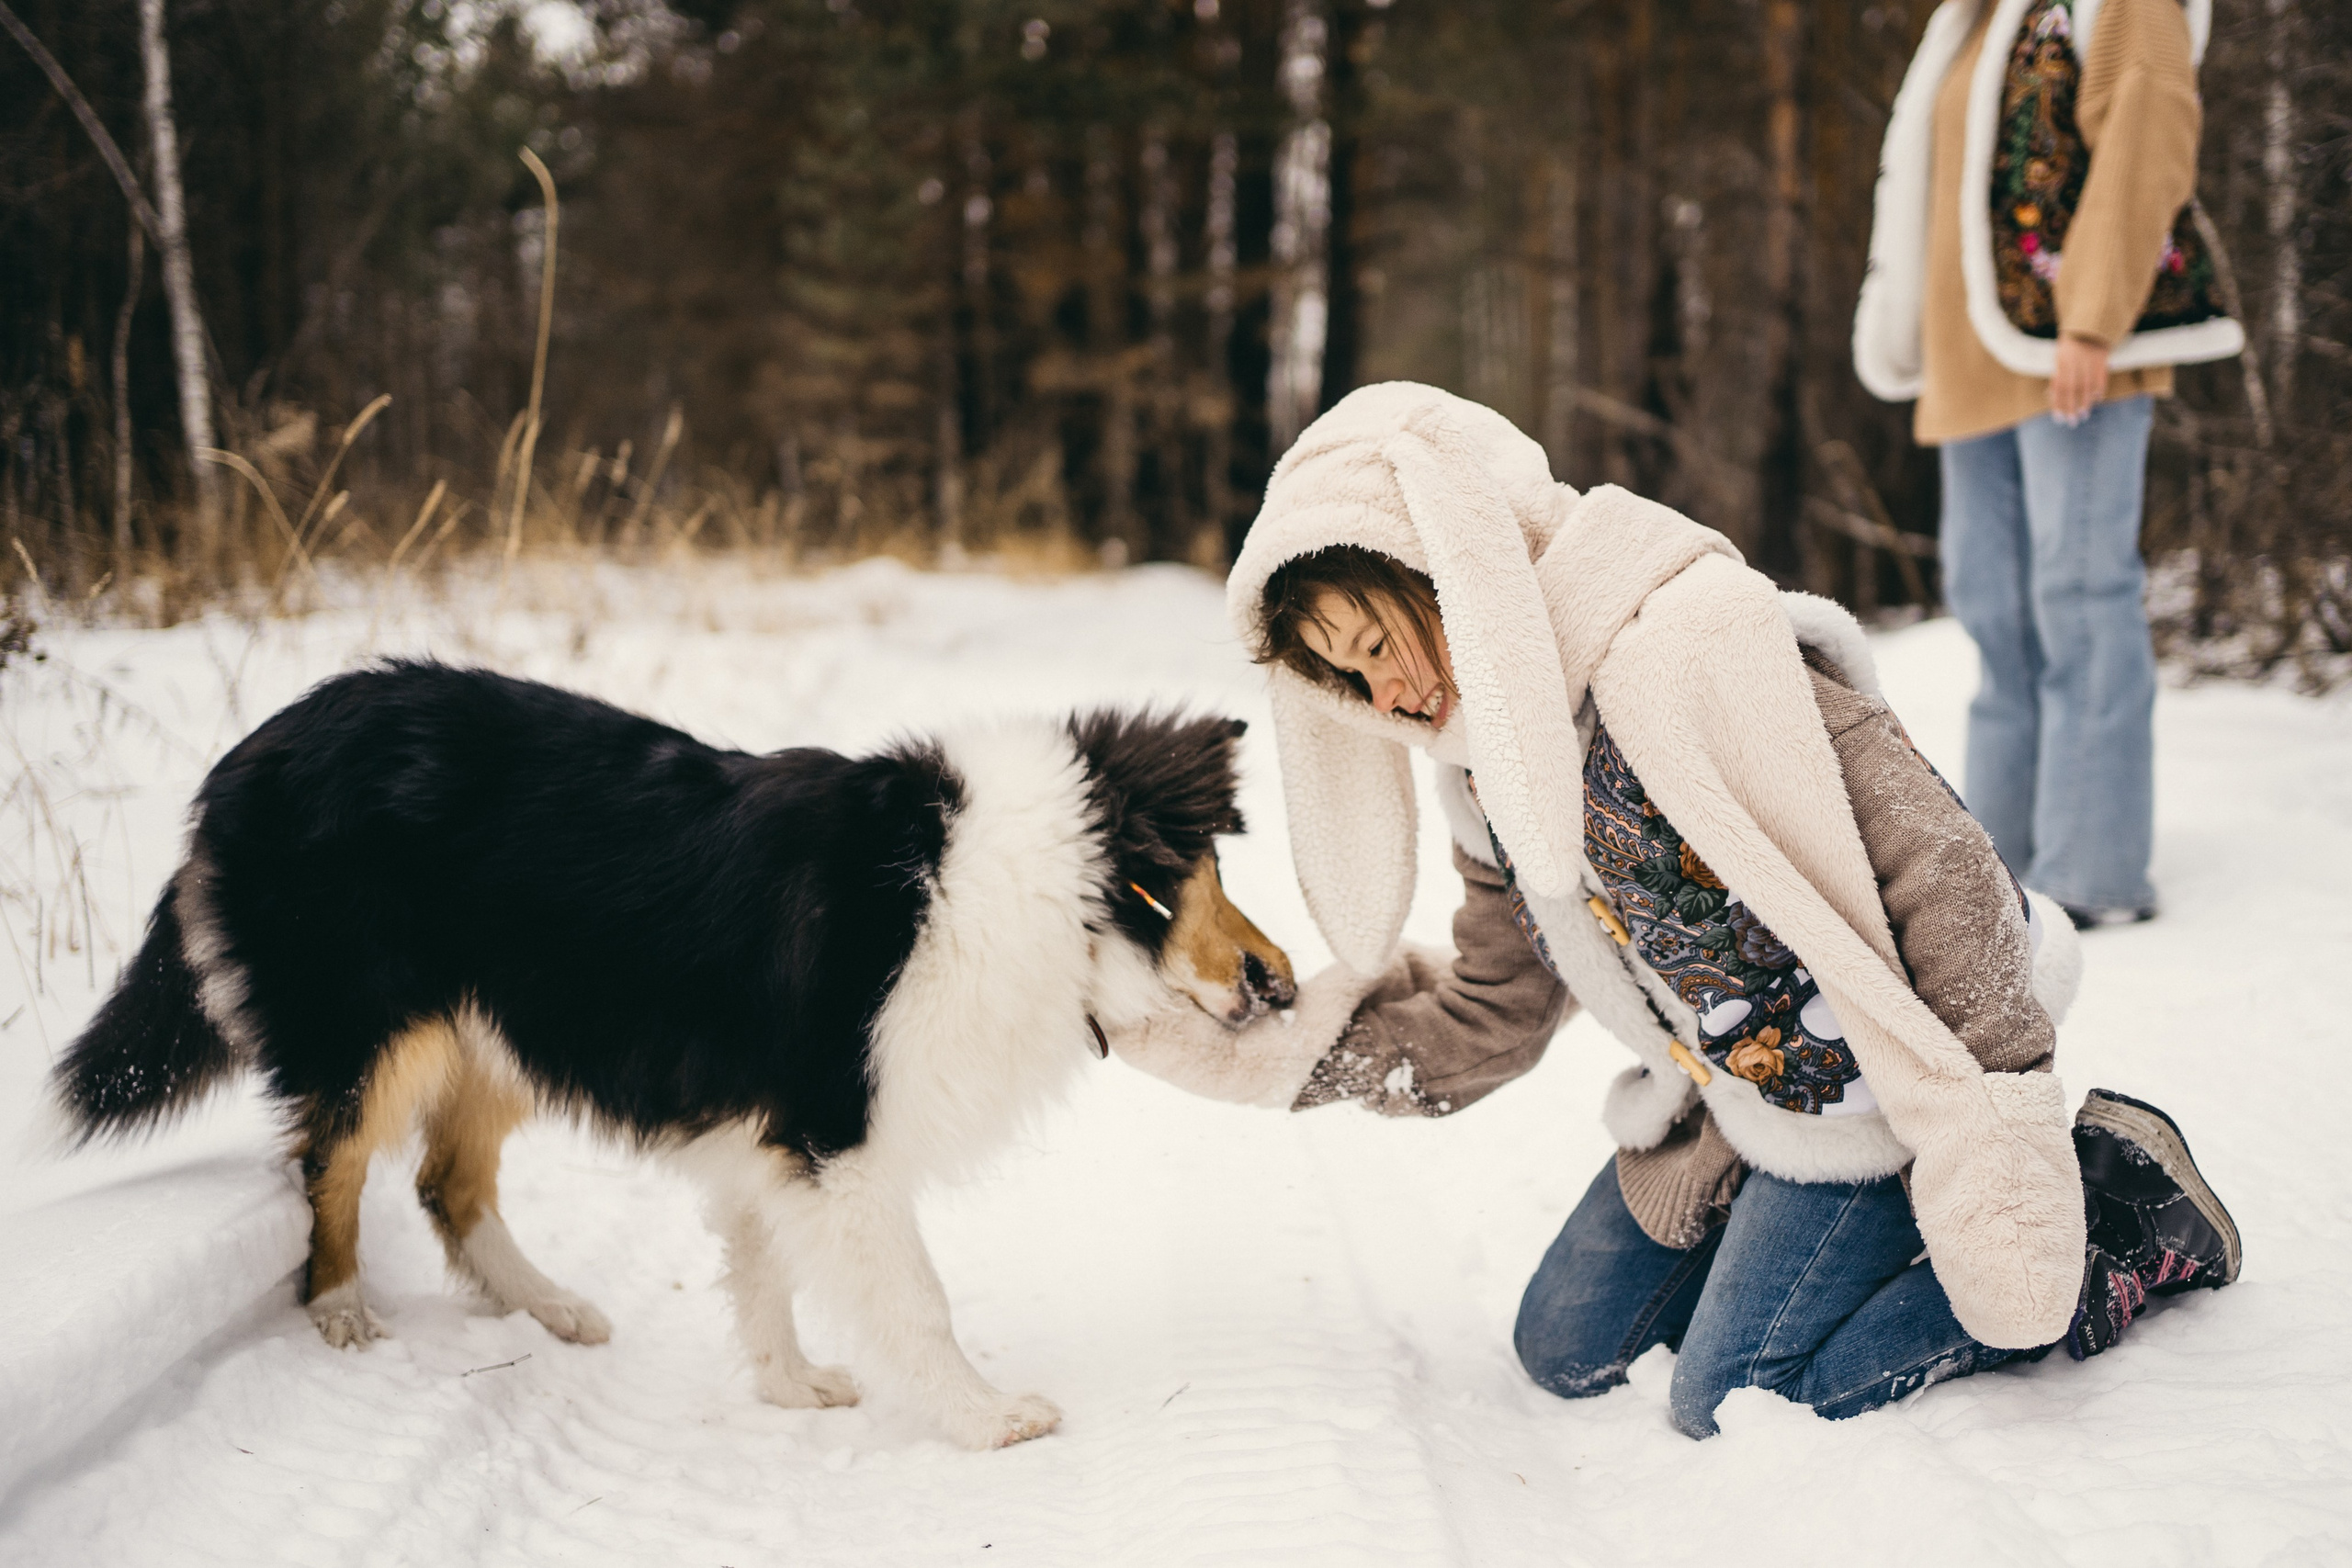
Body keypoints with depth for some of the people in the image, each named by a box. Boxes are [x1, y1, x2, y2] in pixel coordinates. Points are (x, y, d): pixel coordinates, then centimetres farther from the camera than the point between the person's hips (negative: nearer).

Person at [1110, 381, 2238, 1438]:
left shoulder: (1684, 646, -27)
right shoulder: (1489, 762, 3)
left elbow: (1937, 880, -29)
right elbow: (1485, 1025, 10)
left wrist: (1994, 1165, -31)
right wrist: (1249, 1044, 1)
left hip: (1870, 1081, -9)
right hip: (1730, 1094, 9)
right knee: (1569, 1350, 11)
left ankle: (2125, 1227, 2)